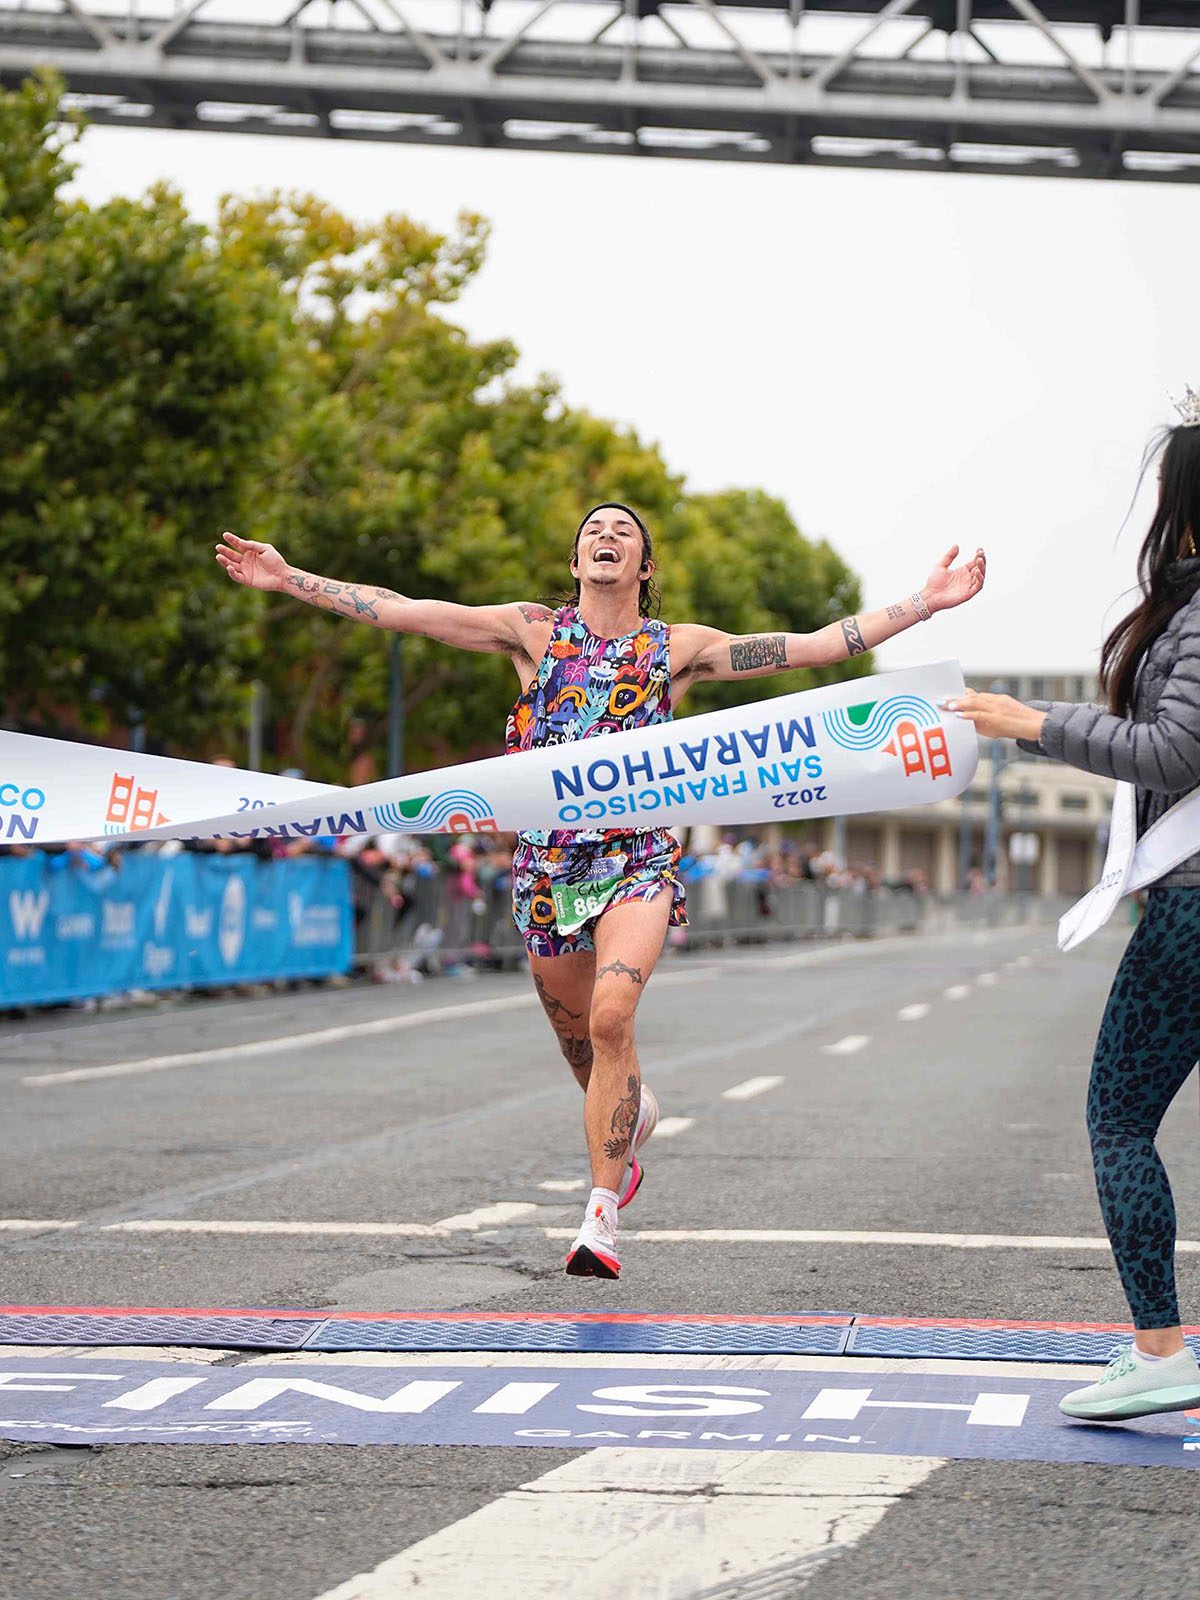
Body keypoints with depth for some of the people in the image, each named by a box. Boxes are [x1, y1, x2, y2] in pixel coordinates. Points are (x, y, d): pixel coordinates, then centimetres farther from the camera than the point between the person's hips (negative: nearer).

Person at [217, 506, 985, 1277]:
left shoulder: (679, 648, 5)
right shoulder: (534, 630, 6)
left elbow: (814, 646, 3)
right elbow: (400, 611, 2)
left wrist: (925, 604, -3)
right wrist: (287, 579, -3)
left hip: (638, 857, -2)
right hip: (547, 858, 2)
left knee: (611, 1016, -23)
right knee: (580, 1040, 11)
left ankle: (602, 1214, -19)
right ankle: (634, 1115, 47)